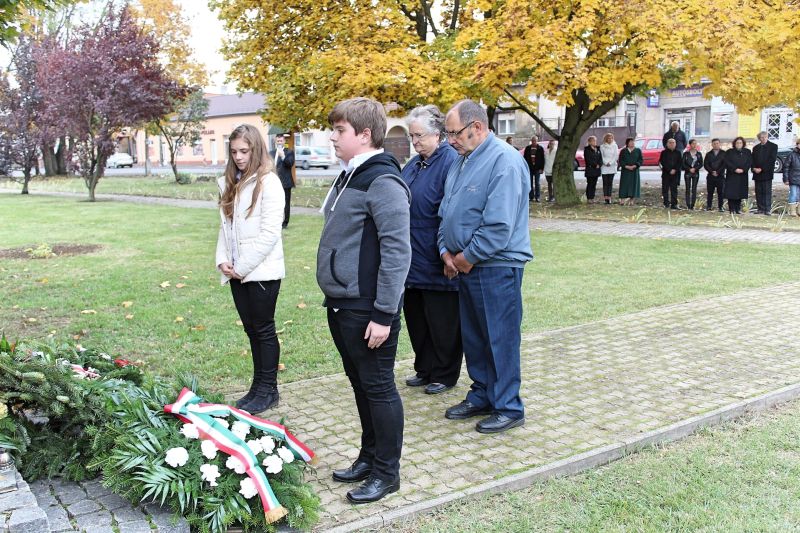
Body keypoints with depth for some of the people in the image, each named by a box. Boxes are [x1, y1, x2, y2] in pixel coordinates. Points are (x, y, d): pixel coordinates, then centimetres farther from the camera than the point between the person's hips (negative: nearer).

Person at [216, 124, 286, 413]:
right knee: (251, 329, 13)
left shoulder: (268, 182, -11)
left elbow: (269, 233, -16)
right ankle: (258, 386, 24)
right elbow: (225, 225, 14)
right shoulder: (231, 183, 11)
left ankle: (268, 390, 15)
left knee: (264, 330, 3)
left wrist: (242, 267, -14)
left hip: (261, 271, -7)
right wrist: (222, 260, 0)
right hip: (237, 272, 7)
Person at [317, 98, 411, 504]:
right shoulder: (348, 177, 12)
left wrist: (384, 315, -21)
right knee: (359, 383, 19)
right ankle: (369, 457, 34)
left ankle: (386, 472, 18)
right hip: (340, 304, 9)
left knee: (378, 387, 3)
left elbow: (397, 252, -21)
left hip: (366, 310, -9)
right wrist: (333, 299, 19)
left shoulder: (383, 182, -17)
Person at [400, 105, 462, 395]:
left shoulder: (450, 162, -15)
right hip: (412, 259, 9)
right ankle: (424, 369, 32)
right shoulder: (413, 164, 12)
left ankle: (444, 375, 21)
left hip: (436, 263, -9)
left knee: (442, 322, 5)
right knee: (415, 317, 17)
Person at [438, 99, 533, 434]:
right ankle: (482, 396, 31)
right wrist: (447, 252, 3)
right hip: (465, 266, 9)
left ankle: (508, 408, 14)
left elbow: (499, 226, -23)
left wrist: (466, 258, -13)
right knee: (473, 337, 16)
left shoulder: (504, 161, -16)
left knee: (500, 338, 1)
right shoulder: (461, 161, 12)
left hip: (497, 267, -8)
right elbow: (446, 212, 17)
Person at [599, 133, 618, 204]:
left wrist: (610, 163, -7)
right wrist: (606, 163, -9)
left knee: (610, 182, 0)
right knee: (605, 182, -2)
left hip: (612, 166, 1)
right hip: (604, 167, -1)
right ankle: (605, 197, -1)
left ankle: (609, 197, 1)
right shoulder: (602, 146, 2)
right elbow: (601, 156, 0)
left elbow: (616, 156, 1)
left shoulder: (615, 146, 6)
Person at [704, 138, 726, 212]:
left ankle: (720, 207, -1)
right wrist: (712, 171, -10)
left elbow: (724, 164, -1)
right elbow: (705, 164, 4)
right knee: (710, 192, 3)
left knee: (720, 192, -3)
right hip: (710, 176, 2)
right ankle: (708, 206, 6)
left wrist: (718, 172, -10)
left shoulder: (723, 153, 6)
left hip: (720, 176, -2)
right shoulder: (708, 154, 12)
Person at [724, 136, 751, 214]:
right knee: (731, 193, -7)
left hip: (742, 176, 2)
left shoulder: (747, 152, 11)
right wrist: (735, 169, -15)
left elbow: (750, 162, 3)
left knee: (740, 193, 2)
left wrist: (743, 170, -12)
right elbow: (727, 162, -4)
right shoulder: (729, 152, 5)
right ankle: (732, 209, -4)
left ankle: (738, 209, 7)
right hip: (731, 175, -2)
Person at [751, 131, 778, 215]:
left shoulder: (773, 146, 2)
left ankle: (768, 209, -6)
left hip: (767, 173, -5)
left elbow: (772, 159, -7)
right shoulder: (755, 148, 18)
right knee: (758, 192, 4)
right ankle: (760, 209, 7)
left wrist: (761, 169, -13)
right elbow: (753, 160, 13)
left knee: (767, 192, -6)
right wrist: (754, 168, -7)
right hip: (757, 173, 5)